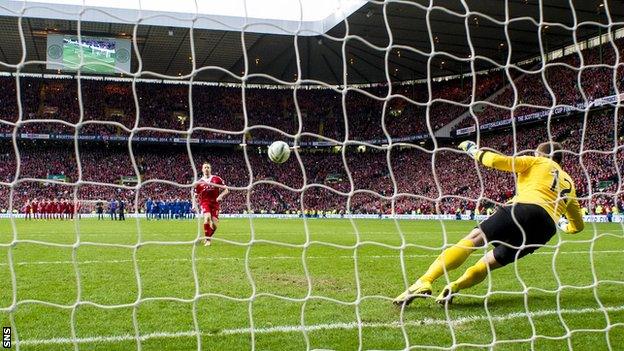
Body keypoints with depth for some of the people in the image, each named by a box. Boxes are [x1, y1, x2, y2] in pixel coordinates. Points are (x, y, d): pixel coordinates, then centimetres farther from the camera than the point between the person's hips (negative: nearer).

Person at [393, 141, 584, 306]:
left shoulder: (536, 162, 21)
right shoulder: (569, 183, 36)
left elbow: (498, 161, 7)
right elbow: (578, 225, 40)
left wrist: (475, 151, 24)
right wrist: (562, 224, 62)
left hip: (524, 208, -5)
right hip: (547, 228, 5)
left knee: (473, 239, -11)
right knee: (488, 262, 10)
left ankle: (425, 281, -32)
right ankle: (454, 287, -22)